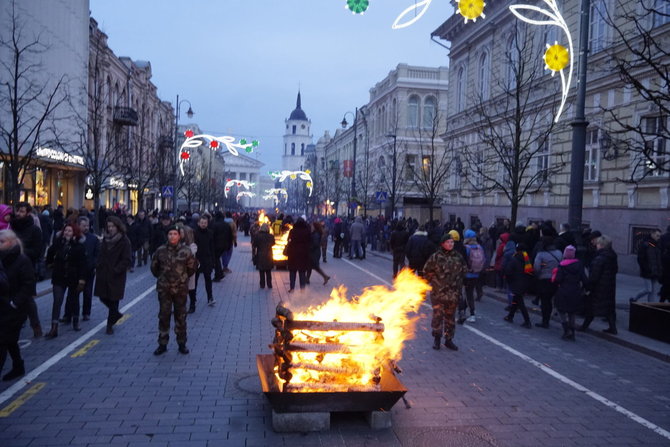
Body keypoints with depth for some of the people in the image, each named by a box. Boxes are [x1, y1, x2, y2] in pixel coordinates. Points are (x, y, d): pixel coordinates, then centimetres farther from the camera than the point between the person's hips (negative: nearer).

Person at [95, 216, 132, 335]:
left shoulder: (124, 241, -10)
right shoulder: (106, 239, 10)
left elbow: (126, 260, -13)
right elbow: (101, 255, 16)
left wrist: (116, 270, -20)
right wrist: (98, 268, 3)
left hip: (116, 276, -6)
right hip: (104, 275, 6)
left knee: (113, 300, 2)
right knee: (103, 297, 11)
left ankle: (110, 325, 15)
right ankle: (116, 314, 36)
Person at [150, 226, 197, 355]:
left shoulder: (186, 251, -6)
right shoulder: (160, 250, -4)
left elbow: (191, 268, 7)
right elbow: (154, 267, 11)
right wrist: (162, 277, 14)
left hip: (180, 288, 0)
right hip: (164, 289, 1)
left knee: (180, 316, 9)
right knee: (164, 316, 4)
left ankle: (182, 344, 20)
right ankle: (162, 344, 16)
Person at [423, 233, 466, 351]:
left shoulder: (458, 257, 3)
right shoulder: (435, 257, -8)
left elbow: (462, 271, 16)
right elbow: (427, 271, 0)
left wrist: (458, 285, 13)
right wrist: (434, 282, 1)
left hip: (453, 293, 3)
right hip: (438, 292, -3)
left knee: (450, 316, 12)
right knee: (437, 315, -2)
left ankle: (449, 339, 23)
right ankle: (437, 338, 15)